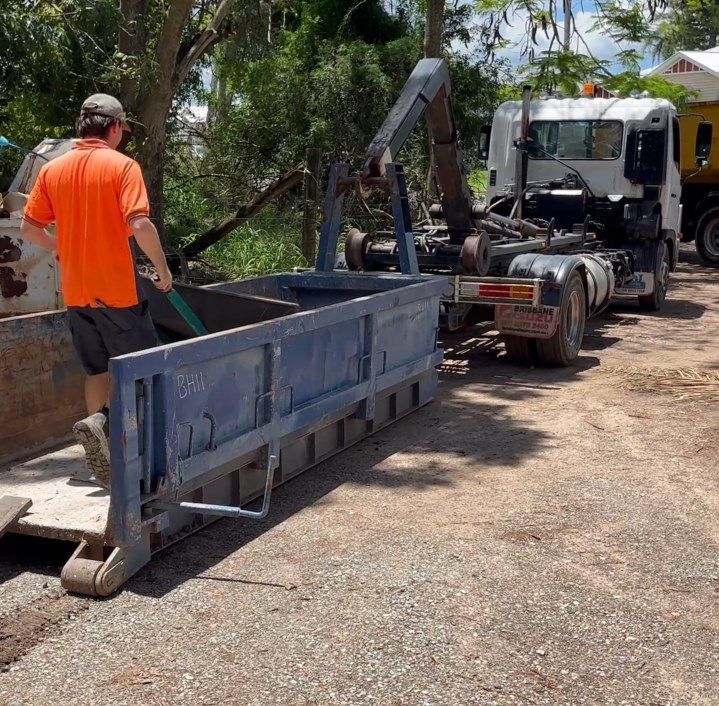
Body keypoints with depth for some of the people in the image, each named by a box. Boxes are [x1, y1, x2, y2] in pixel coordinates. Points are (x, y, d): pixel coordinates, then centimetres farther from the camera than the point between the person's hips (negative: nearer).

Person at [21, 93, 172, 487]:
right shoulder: (121, 165, -9)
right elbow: (139, 224, -20)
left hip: (75, 290, 5)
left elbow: (29, 227, 8)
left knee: (97, 371, 15)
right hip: (117, 288, -5)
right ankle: (100, 420, -14)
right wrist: (162, 269, -9)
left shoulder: (52, 169, 6)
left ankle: (104, 458, 13)